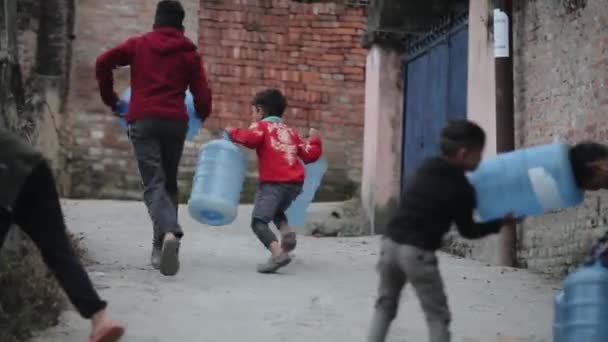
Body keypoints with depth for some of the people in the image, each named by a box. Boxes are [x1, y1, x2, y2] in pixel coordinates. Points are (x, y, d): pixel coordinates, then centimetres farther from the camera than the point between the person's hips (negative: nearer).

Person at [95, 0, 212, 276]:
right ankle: (160, 247, 11)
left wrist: (111, 100, 16)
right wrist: (202, 115, 27)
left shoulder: (139, 44, 13)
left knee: (154, 184, -8)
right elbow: (202, 93, 5)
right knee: (169, 183, 15)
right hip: (175, 121, 1)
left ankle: (169, 234, -35)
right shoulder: (189, 53, 11)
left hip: (143, 120, -1)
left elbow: (104, 62, 4)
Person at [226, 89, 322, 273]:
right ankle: (286, 232, 4)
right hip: (295, 183, 7)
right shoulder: (290, 131, 24)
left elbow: (250, 138, -17)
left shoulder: (262, 126, 6)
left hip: (273, 182, -7)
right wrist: (314, 140, 39)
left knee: (259, 221, -12)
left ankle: (278, 253, -33)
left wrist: (233, 132, 1)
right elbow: (310, 155, 20)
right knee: (276, 211, 33)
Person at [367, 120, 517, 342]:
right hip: (418, 251, -6)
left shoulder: (425, 168, 13)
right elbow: (468, 230, 5)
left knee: (385, 306, 20)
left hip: (391, 242, 6)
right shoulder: (461, 188, -5)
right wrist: (500, 223, 18)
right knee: (437, 315, 6)